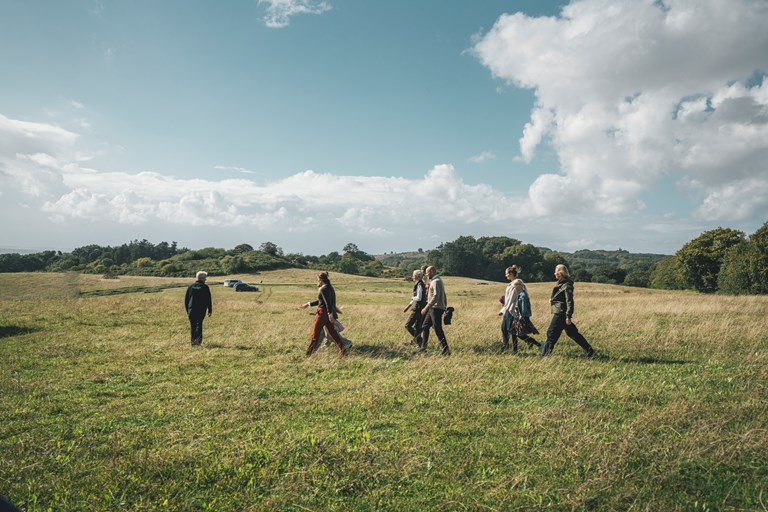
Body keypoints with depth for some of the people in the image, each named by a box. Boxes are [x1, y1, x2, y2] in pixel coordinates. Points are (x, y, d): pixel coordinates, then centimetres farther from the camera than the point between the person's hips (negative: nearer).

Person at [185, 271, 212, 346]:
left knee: (192, 325, 8)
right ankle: (198, 340, -6)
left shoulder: (190, 286, 6)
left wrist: (187, 310, 17)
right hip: (201, 310, -2)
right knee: (199, 324, 6)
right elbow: (208, 300, -3)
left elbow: (186, 299, 10)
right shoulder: (205, 287, -4)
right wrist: (210, 310, 4)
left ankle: (193, 340, 7)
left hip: (191, 310, 2)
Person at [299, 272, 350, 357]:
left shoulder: (324, 289, -15)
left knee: (316, 332, 3)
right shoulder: (329, 287, 15)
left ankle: (309, 352, 13)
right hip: (329, 314, 9)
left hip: (323, 313, -9)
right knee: (332, 332, 10)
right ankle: (343, 348, 4)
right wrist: (308, 304, 27)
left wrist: (330, 314, -30)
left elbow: (328, 302, -24)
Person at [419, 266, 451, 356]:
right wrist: (445, 306, 23)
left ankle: (446, 350, -8)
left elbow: (436, 296, -25)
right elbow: (444, 296, 22)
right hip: (433, 309, 10)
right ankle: (423, 347, 20)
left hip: (436, 309, -10)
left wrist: (426, 307, -26)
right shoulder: (438, 281, 18)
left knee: (438, 329, -9)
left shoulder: (436, 281, -14)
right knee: (425, 326, 15)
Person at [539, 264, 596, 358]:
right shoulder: (561, 283, 13)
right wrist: (552, 300, 7)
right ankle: (589, 351, 17)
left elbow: (569, 301, -19)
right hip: (559, 312, 10)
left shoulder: (566, 285, -16)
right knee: (572, 333, 13)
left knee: (551, 333, -2)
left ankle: (545, 353, 6)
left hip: (560, 313, -10)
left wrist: (568, 316, -22)